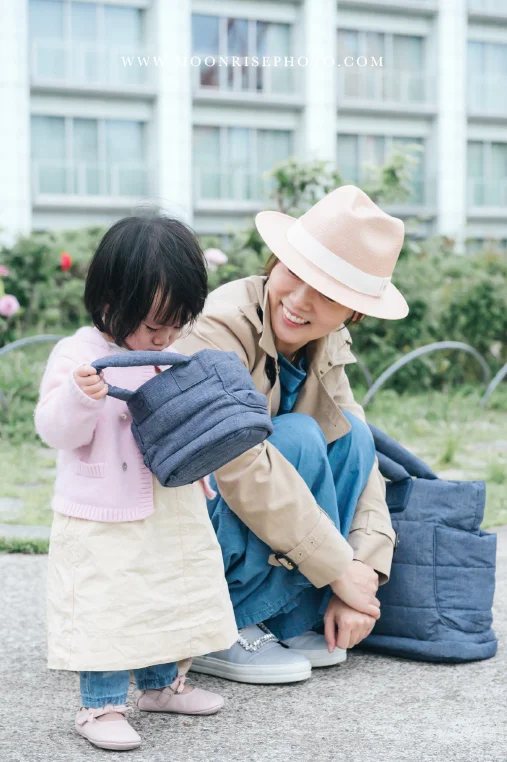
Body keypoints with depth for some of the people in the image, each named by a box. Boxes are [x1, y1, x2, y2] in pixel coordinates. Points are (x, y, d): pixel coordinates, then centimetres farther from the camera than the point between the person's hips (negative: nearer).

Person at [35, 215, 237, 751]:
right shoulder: (77, 355, -13)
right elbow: (57, 430, -17)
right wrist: (79, 396, -34)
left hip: (172, 514, 7)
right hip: (101, 521, -7)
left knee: (173, 601, 18)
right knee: (105, 610, -3)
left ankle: (162, 684, 37)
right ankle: (100, 706, 12)